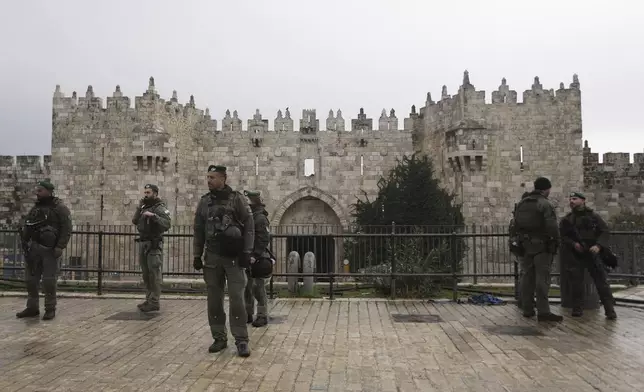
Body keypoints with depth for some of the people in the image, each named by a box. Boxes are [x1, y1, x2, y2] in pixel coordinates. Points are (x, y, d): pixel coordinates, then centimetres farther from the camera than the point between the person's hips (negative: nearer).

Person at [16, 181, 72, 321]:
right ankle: (32, 308, 20)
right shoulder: (35, 208, 12)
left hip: (50, 249, -6)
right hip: (34, 248, 6)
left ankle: (50, 309, 7)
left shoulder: (60, 208, -6)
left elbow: (66, 229, -12)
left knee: (49, 280, -3)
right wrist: (25, 243, 8)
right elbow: (26, 227, 18)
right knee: (31, 279, 9)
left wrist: (60, 247, -18)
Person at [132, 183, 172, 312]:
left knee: (154, 274, -7)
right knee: (146, 274, 13)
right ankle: (149, 299, 21)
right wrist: (139, 208, -1)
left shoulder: (160, 208, -9)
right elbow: (135, 221, 10)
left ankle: (154, 302, -3)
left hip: (154, 245, -8)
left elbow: (167, 224, -22)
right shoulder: (144, 207, 17)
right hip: (143, 244, 8)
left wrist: (153, 216, -30)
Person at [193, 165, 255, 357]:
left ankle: (241, 340, 3)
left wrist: (246, 252, -10)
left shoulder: (237, 198, -3)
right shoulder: (204, 202, 9)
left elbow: (249, 226, -4)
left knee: (237, 298, -5)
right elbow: (198, 230, 13)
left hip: (234, 256, -4)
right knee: (214, 300, 7)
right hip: (212, 257, 4)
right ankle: (219, 338, 19)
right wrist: (197, 255, 8)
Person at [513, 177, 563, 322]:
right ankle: (543, 311, -5)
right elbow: (552, 226, -20)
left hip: (525, 245, 7)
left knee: (527, 277, 11)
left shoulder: (521, 203, 10)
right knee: (542, 278, -4)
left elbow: (516, 224, 14)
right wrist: (557, 241, -6)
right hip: (542, 246, -6)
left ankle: (527, 309, 16)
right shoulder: (545, 204, -13)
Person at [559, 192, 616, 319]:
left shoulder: (593, 216, 5)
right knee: (576, 281, 1)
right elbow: (562, 236, 4)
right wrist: (573, 244, -15)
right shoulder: (566, 219, 9)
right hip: (574, 255, 1)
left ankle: (610, 309, -1)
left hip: (592, 252, -1)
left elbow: (605, 232, 1)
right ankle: (577, 308, 9)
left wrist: (598, 245, -15)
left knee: (601, 280, -5)